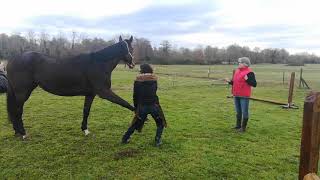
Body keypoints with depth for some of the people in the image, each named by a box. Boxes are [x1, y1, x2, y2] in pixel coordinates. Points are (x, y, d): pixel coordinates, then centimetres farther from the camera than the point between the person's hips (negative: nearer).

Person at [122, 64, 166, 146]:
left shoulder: (138, 80, -1)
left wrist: (136, 107, 14)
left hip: (142, 106, 1)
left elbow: (135, 95, 2)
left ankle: (125, 138, 24)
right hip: (153, 105, -1)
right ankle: (157, 140, 8)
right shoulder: (154, 78, 3)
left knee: (136, 123, 21)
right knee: (160, 123, 19)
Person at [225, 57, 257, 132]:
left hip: (244, 96, -8)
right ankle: (238, 125, 27)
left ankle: (243, 127, 10)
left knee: (244, 112, 0)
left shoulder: (249, 72, -10)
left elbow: (254, 84, -12)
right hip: (236, 95, 8)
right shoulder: (237, 71, 14)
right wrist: (229, 81, 6)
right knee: (238, 111, 16)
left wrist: (247, 79, -24)